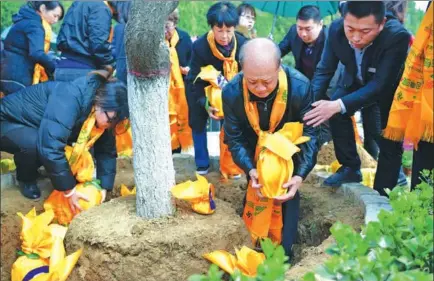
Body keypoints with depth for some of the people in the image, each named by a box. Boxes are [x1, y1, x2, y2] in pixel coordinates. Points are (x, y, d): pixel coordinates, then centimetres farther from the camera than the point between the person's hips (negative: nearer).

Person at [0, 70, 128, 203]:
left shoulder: (99, 112, -12)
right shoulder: (70, 98, -38)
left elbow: (107, 150, -4)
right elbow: (51, 146, -43)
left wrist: (103, 187, -14)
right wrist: (69, 190, -36)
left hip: (33, 128, 7)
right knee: (33, 143, -36)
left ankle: (30, 166, 15)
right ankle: (26, 179, -4)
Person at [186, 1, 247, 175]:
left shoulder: (243, 44, -27)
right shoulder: (200, 46, -32)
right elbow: (195, 80, -26)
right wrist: (205, 104, -37)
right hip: (202, 89, -1)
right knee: (198, 122, 2)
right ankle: (202, 165, 16)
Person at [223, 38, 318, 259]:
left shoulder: (300, 87, -37)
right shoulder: (231, 93, -32)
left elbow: (310, 133, -28)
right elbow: (235, 138, -21)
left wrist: (300, 176, -39)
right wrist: (250, 170, -38)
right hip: (255, 149, 2)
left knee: (288, 196, -5)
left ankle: (284, 251, 12)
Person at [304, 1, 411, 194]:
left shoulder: (397, 36, -40)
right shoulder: (336, 29, -28)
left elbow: (380, 85, -42)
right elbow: (324, 70, -18)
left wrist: (339, 105, -53)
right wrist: (311, 101, -33)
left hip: (390, 86, -3)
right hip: (357, 80, 4)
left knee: (390, 141, -5)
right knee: (336, 113, -13)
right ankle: (350, 168, 6)